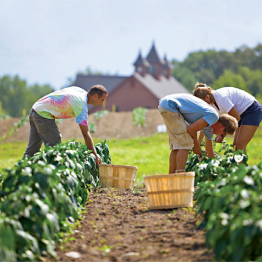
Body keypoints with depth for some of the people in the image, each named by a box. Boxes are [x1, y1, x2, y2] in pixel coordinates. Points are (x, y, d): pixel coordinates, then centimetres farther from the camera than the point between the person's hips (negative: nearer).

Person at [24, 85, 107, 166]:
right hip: (43, 115, -10)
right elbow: (86, 133, -19)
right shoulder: (81, 104, -17)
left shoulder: (80, 91, 10)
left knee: (33, 148, 15)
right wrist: (95, 155, -16)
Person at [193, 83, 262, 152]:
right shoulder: (210, 103, -3)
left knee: (240, 145, -16)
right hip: (243, 113, 9)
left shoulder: (221, 98, -30)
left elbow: (236, 118, -23)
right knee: (236, 145, 4)